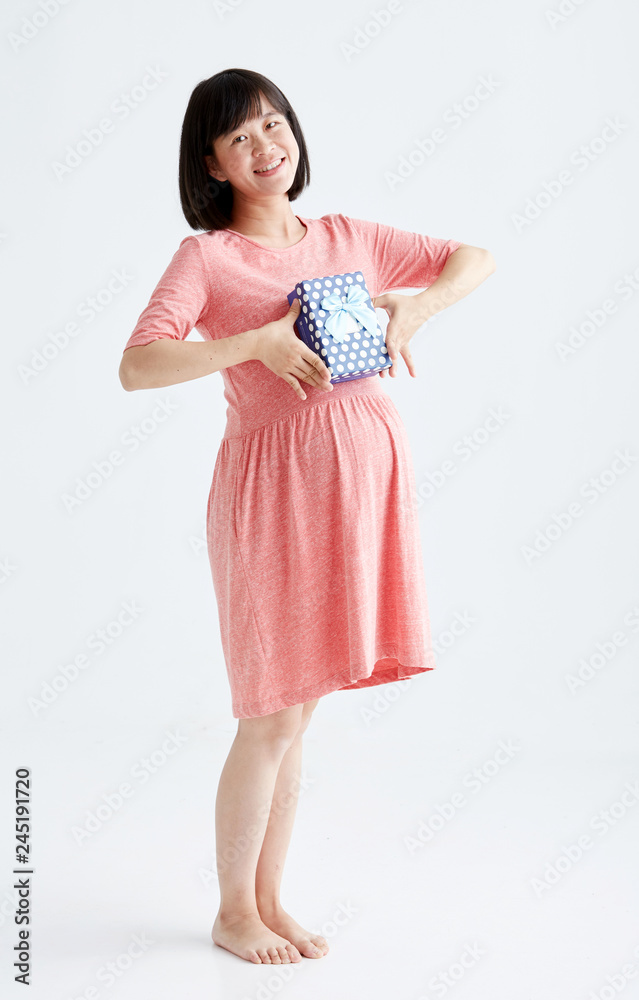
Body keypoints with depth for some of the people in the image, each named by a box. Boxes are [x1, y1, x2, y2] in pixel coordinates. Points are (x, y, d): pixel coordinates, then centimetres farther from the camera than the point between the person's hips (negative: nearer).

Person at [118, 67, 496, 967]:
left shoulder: (346, 238, 13)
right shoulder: (206, 257, -1)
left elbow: (476, 259, 19)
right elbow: (136, 366, -13)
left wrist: (415, 309, 0)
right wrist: (257, 343, -20)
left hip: (367, 463, 5)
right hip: (275, 478, -5)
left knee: (299, 708, 13)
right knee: (274, 716, 0)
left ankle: (269, 901, 27)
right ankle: (233, 912, 21)